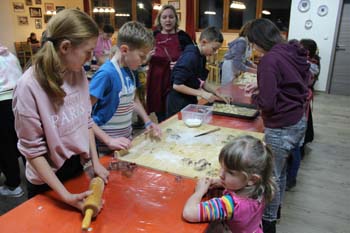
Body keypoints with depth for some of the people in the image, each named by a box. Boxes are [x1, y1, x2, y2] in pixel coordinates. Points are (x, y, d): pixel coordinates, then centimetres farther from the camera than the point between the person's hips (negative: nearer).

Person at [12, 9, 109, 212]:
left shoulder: (79, 73, -8)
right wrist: (65, 195, -22)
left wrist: (96, 162, -1)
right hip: (47, 182, -4)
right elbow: (33, 150, -20)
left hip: (78, 168, 5)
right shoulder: (29, 86, -25)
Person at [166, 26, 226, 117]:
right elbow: (177, 85, -25)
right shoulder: (190, 57, -22)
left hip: (190, 100, 8)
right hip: (178, 104, -8)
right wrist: (202, 94, -23)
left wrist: (216, 92, -1)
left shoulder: (202, 57, 3)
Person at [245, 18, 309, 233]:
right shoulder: (294, 53, 5)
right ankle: (275, 209, 45)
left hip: (281, 128, -9)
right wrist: (262, 87, 11)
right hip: (299, 122, 9)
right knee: (280, 171, 24)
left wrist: (254, 96, -3)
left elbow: (267, 103, -23)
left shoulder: (270, 60, -21)